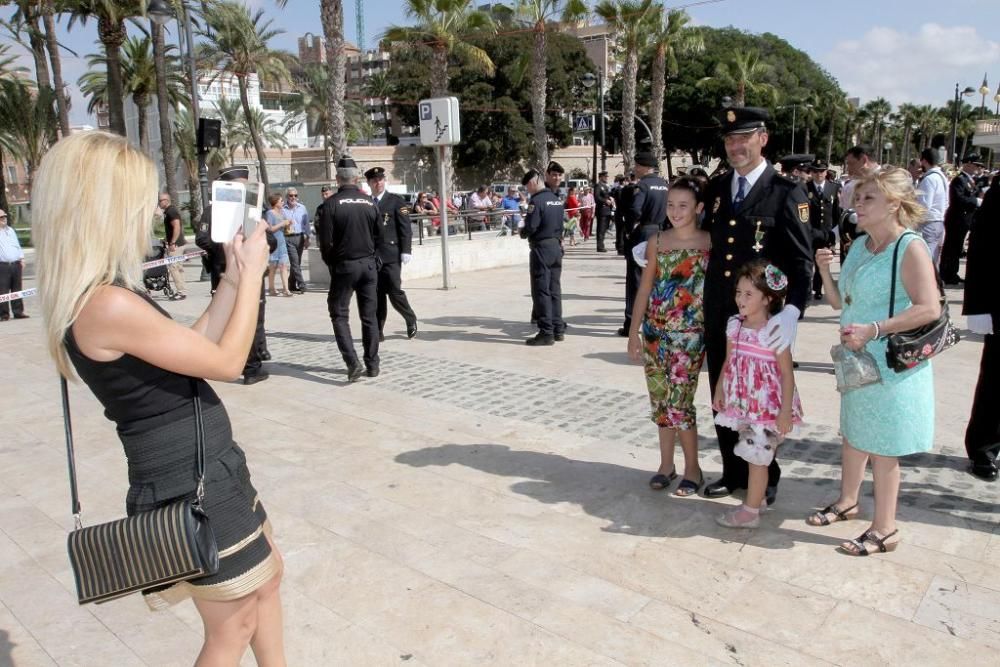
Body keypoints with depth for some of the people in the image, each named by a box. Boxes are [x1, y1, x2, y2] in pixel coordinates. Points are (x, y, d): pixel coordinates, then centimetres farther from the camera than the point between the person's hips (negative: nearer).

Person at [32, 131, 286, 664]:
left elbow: (194, 346, 10)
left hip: (208, 473, 9)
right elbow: (226, 363, -20)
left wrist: (232, 278, 7)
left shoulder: (107, 296, 4)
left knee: (267, 577, 26)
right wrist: (251, 275, -10)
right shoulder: (108, 306, -27)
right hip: (190, 487, -9)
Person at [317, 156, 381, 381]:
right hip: (369, 264, 4)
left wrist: (330, 262, 5)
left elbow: (325, 240, -11)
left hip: (344, 265, -3)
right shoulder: (369, 203, 1)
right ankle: (372, 364, 16)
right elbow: (378, 235, 7)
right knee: (369, 316, 11)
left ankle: (353, 362, -8)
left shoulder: (331, 204, -10)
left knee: (339, 314, 6)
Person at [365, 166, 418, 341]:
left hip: (391, 254, -3)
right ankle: (378, 331, 10)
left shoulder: (396, 201, 2)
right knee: (376, 294, 4)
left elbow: (405, 228, -2)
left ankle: (411, 320, 17)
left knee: (394, 291, -6)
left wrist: (406, 251, -10)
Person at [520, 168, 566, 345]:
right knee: (555, 290, 12)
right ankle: (558, 329, 17)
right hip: (557, 246, 8)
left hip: (542, 248, -8)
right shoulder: (557, 200, 11)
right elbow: (560, 224, 13)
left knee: (541, 291, -3)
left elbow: (530, 227, -19)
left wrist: (522, 233, 0)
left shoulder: (537, 201, -15)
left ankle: (546, 333, -2)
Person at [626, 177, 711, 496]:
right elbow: (645, 288, 7)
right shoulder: (657, 242, 5)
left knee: (679, 404, -7)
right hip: (655, 331, 4)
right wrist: (634, 331, 7)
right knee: (660, 401, 10)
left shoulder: (710, 243, -4)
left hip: (689, 334, -4)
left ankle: (692, 468, 12)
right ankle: (666, 463, 26)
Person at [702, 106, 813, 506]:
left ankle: (765, 478, 29)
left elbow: (802, 261, -14)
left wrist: (792, 312, -28)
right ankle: (734, 472, 30)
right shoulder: (715, 187, 9)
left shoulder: (786, 193, -8)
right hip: (718, 313, 5)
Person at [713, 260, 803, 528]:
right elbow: (728, 362, 13)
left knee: (757, 457, 1)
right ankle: (756, 499, 34)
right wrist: (719, 391, 12)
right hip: (743, 404, 6)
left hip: (767, 407, -6)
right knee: (752, 455, 18)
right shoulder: (735, 326, 2)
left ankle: (751, 511, 13)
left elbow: (787, 374, -15)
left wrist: (785, 411, -16)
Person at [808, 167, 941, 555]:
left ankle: (884, 529, 17)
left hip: (892, 365, -8)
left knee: (881, 446, 2)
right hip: (857, 360, 8)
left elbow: (929, 309, -22)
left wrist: (873, 330, -27)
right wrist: (825, 271, -6)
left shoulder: (910, 248, -15)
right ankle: (847, 501, 39)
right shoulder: (859, 245, 8)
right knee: (853, 433, 20)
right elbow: (839, 302, 11)